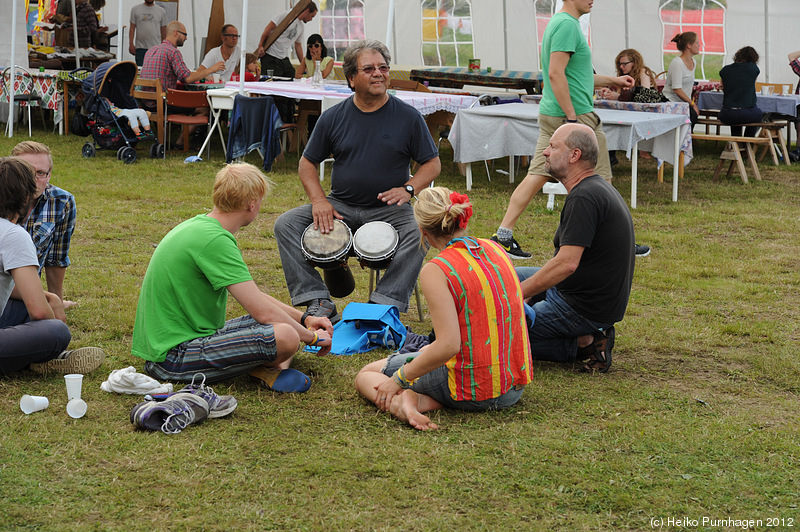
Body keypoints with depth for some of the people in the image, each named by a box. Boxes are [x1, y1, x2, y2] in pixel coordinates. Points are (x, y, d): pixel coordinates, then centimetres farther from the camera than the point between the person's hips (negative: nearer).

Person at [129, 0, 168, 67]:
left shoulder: (161, 11, 9)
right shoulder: (135, 9, 7)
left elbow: (163, 31, 11)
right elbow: (132, 28, 5)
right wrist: (131, 44, -5)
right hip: (140, 48, 0)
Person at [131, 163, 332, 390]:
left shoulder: (198, 225, 11)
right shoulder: (215, 240, -21)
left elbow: (252, 294, 20)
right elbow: (263, 312, -22)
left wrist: (304, 318, 14)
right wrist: (312, 337, -7)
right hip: (173, 356, -11)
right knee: (285, 336, -30)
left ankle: (277, 369, -8)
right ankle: (264, 369, 0)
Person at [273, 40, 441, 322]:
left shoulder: (408, 117, -1)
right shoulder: (333, 117, 3)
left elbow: (432, 164, 5)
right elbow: (308, 163, 11)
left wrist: (408, 188, -15)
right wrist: (318, 200, -7)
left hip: (388, 209, -2)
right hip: (341, 206, 2)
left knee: (418, 235, -33)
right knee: (286, 224, -17)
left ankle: (384, 303, -29)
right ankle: (318, 301, -19)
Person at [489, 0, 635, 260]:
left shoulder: (559, 22, 17)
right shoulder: (568, 24, -15)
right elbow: (556, 74, -23)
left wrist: (612, 81, 28)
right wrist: (572, 118, -23)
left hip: (550, 113, 9)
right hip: (577, 113, -9)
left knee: (537, 175, 7)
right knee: (598, 180, 3)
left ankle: (503, 234, 3)